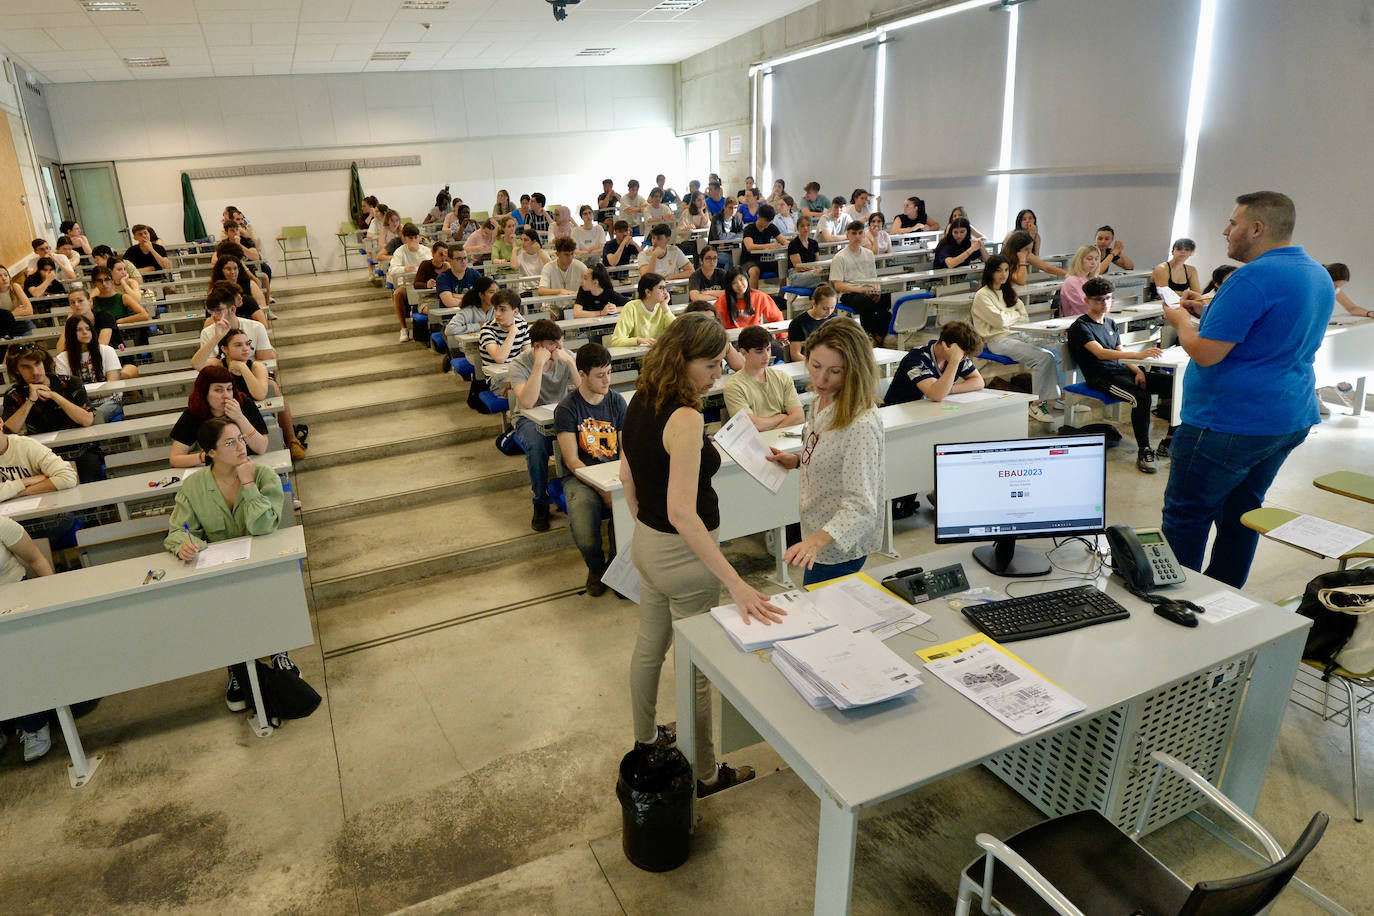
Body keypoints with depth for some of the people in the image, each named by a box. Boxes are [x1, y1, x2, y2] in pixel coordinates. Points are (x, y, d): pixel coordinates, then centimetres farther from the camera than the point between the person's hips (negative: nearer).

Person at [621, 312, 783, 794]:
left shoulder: (640, 401, -1)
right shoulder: (685, 419, -28)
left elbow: (627, 475, 10)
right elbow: (682, 512, -34)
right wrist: (736, 583, -35)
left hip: (646, 543, 9)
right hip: (683, 555, -9)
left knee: (649, 645, 26)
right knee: (697, 667, 10)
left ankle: (645, 737, 47)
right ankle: (704, 774, 28)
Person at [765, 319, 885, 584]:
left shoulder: (861, 425, -30)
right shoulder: (821, 403, -2)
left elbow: (861, 506, -33)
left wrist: (816, 541, -46)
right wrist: (797, 461, 1)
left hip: (840, 547, -9)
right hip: (817, 534, 9)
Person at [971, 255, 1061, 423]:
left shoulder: (1008, 292, 21)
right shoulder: (982, 295, -4)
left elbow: (1024, 317, 16)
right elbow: (1000, 321, -14)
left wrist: (1007, 315, -3)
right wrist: (1015, 314, 6)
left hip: (1017, 334, 8)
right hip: (998, 340, -8)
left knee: (1055, 356, -16)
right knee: (1044, 358, -26)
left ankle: (1055, 397, -11)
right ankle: (1036, 404, -20)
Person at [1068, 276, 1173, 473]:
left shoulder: (1110, 323, 20)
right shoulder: (1079, 327, -7)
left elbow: (1120, 353, 22)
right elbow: (1100, 353, -23)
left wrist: (1137, 371, 0)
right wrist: (1138, 355, -35)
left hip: (1122, 371, 8)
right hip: (1100, 377, -8)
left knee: (1176, 384, -9)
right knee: (1141, 397, -34)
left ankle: (1169, 440, -2)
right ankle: (1143, 452, -24)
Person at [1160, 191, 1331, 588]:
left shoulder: (1253, 278, -21)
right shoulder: (1319, 276, 12)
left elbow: (1205, 353, -24)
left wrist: (1181, 321, -4)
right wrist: (1210, 308, 17)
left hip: (1229, 423, -10)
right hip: (1290, 418, 10)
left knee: (1186, 515, 1)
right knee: (1242, 511, 18)